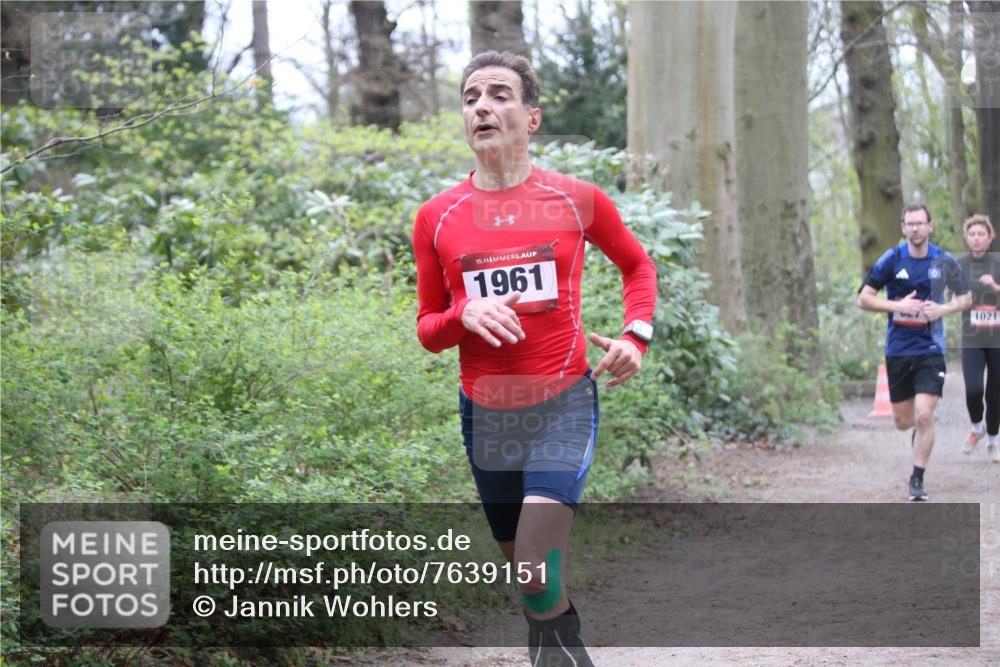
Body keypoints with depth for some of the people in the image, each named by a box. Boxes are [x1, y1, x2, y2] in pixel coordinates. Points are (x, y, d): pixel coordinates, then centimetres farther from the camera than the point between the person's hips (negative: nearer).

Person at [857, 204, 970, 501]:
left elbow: (965, 297, 11)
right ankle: (919, 430, 47)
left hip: (931, 349, -1)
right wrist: (898, 306, -16)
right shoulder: (891, 259, -4)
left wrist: (943, 309, -9)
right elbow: (864, 298, -2)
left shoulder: (943, 261, -1)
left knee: (924, 415, -14)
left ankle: (917, 480, 0)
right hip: (898, 350, 1)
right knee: (903, 421, 9)